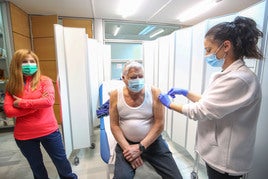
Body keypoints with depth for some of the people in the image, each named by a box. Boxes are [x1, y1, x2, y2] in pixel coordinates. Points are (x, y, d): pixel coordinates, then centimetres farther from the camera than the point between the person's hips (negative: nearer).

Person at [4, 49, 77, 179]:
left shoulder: (44, 80, -5)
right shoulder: (12, 86, 1)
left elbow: (49, 101, -21)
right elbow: (8, 112, -10)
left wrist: (22, 103, -14)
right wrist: (38, 104, -17)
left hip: (49, 131, -2)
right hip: (24, 135, 2)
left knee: (61, 161, 15)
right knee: (36, 166, 23)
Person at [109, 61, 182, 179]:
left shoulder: (154, 93, -11)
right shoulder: (115, 95, -7)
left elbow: (159, 124, -11)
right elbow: (114, 125, -5)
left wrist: (141, 147, -16)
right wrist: (127, 148, -16)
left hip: (153, 142, 1)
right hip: (126, 142, 0)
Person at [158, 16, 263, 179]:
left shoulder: (239, 79, -27)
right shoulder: (229, 75, 4)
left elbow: (201, 111, -24)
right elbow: (208, 103, 10)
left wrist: (170, 104, -12)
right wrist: (185, 92, 3)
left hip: (225, 159, -8)